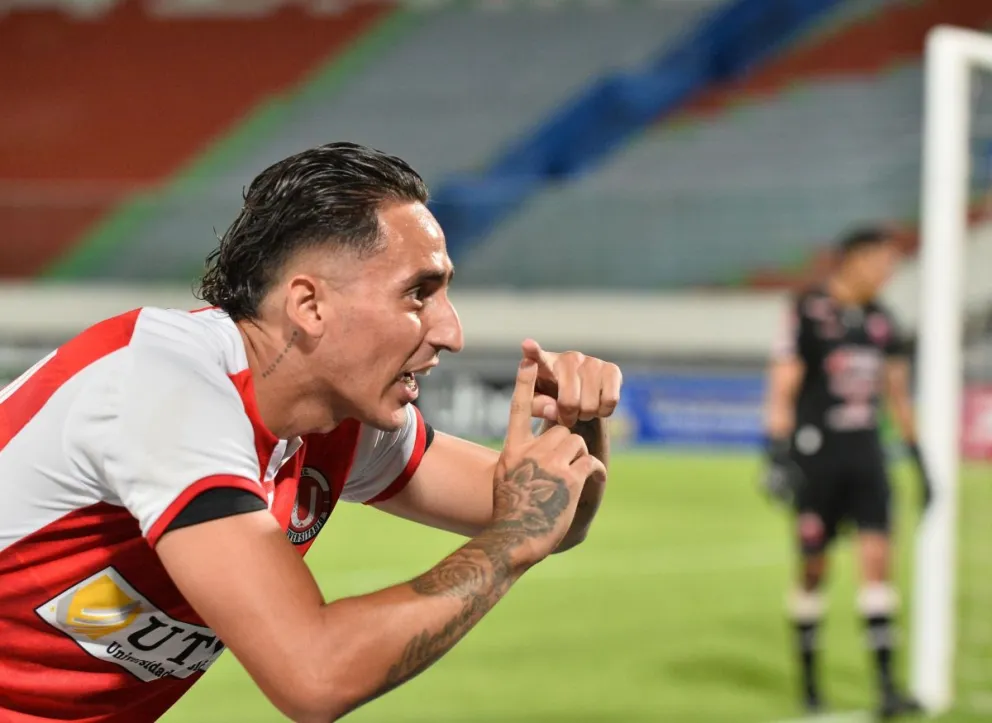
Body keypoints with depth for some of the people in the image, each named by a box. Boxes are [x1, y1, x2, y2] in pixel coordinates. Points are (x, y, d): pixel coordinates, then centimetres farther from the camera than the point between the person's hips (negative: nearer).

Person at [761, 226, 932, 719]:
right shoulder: (808, 312, -9)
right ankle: (808, 681, 20)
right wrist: (779, 456, -18)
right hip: (816, 454, -4)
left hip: (866, 455, 5)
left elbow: (898, 394, 18)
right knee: (813, 570, 4)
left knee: (878, 558, -7)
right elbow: (783, 387, -10)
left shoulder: (882, 321, 9)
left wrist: (918, 460, 17)